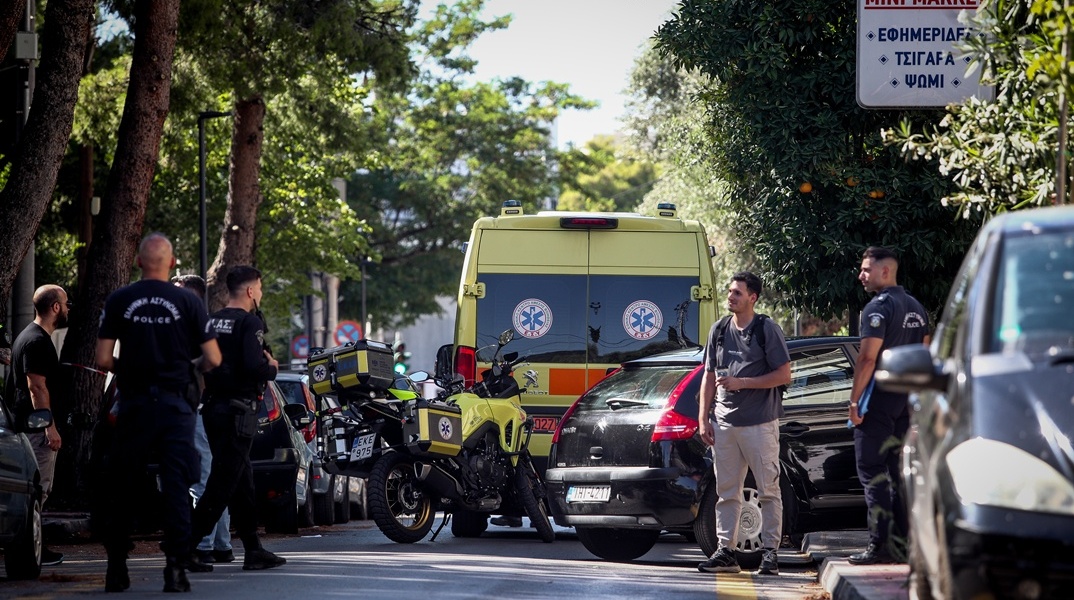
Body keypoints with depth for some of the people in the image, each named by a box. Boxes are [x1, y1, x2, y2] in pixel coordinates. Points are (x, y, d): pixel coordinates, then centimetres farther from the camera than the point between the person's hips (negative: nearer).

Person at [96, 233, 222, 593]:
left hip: (133, 403, 1)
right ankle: (176, 568, -8)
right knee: (176, 488, -1)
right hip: (174, 405, -1)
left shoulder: (118, 301, 0)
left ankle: (116, 570, 12)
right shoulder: (187, 302, -1)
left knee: (122, 486, 10)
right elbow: (213, 360, -3)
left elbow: (103, 360, -3)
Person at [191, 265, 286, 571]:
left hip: (213, 406, 9)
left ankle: (254, 550, 16)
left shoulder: (213, 321, 12)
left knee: (242, 481, 13)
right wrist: (272, 369, -1)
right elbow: (254, 366, -23)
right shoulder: (249, 322, -11)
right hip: (238, 409, -9)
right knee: (223, 482, -7)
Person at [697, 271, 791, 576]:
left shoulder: (767, 330, -3)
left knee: (768, 490, -1)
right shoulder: (719, 330, 12)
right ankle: (726, 551, 9)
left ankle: (769, 552, 2)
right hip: (724, 423, 5)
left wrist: (742, 383, -13)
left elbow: (784, 375, -7)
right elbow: (709, 377, 15)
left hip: (760, 422, -5)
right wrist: (703, 419, 8)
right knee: (726, 491, 6)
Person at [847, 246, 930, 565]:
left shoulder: (879, 308, -13)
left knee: (872, 470, -6)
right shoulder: (916, 308, 14)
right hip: (907, 400, 8)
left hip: (879, 398, -8)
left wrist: (854, 401, -15)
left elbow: (868, 358, -19)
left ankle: (880, 545, -10)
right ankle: (902, 542, 10)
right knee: (899, 470, 11)